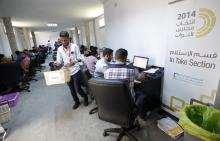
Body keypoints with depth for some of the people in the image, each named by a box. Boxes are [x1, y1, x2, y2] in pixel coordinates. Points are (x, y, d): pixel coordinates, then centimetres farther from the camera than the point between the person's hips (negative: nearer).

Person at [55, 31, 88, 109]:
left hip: (75, 70, -4)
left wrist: (73, 62, -25)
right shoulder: (59, 49, 1)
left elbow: (79, 58, -7)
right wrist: (56, 63, -22)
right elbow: (59, 61, 1)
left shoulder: (74, 46, -8)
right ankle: (76, 101, 37)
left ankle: (85, 97, 29)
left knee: (77, 88, -2)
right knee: (71, 89, 15)